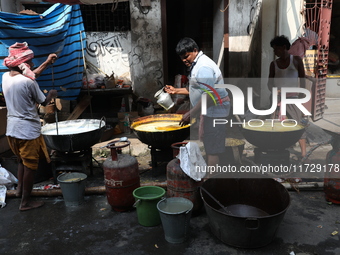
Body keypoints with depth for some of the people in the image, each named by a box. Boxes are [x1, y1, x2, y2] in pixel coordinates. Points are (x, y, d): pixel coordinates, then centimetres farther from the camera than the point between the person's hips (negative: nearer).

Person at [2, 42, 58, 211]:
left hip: (12, 129, 8)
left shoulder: (5, 77, 3)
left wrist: (47, 62, 20)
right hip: (28, 130, -8)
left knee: (21, 160, 26)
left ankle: (20, 188, 39)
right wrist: (52, 94, 15)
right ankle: (26, 202, 15)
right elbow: (44, 102, -6)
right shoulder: (28, 82, -20)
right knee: (30, 165, 5)